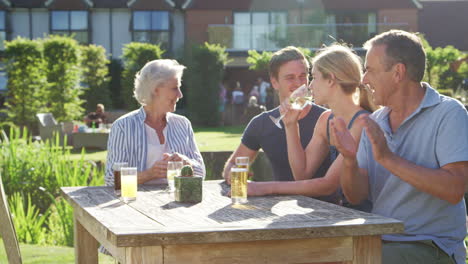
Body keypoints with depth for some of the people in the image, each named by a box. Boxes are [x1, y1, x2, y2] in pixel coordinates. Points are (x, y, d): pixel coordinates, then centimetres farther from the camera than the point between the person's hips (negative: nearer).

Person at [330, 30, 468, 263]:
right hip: (380, 242, 6)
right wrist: (350, 160, -13)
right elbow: (356, 196, 7)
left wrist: (388, 158, -22)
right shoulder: (375, 122, 11)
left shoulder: (448, 113, -8)